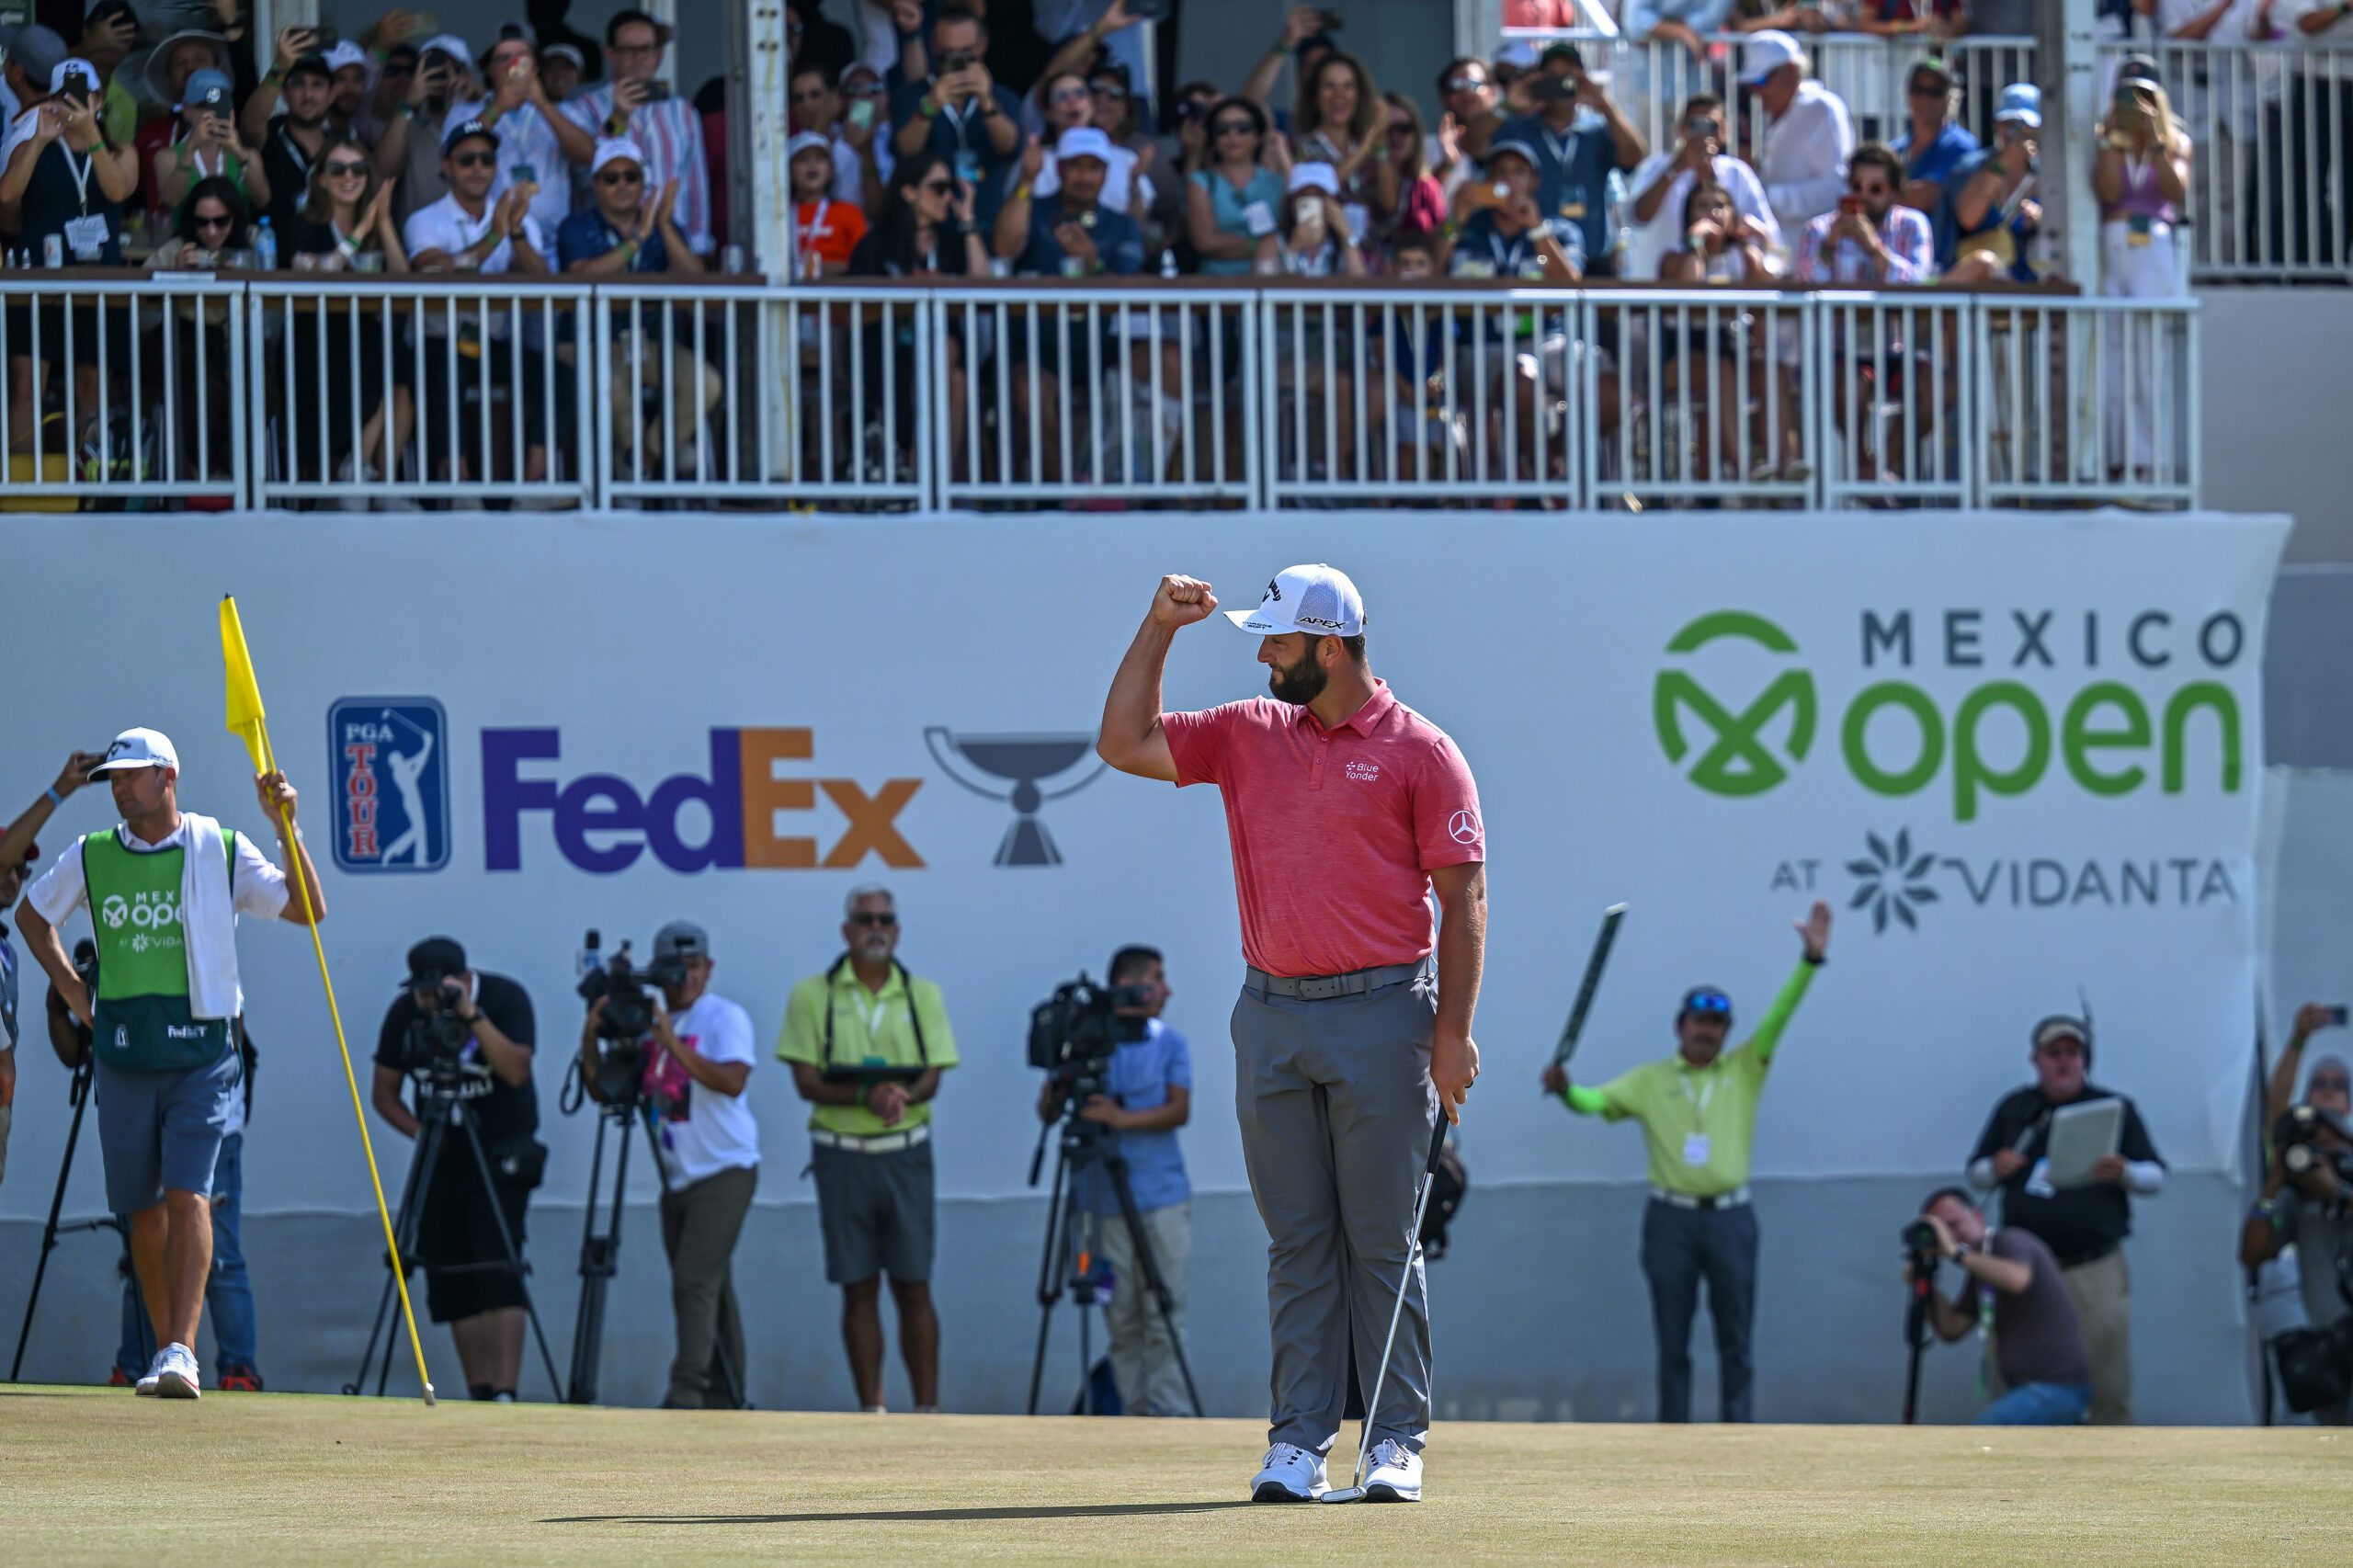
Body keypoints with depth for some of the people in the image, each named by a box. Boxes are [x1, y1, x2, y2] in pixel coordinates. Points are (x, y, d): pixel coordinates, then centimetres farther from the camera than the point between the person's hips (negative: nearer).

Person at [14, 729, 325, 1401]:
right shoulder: (92, 856, 7)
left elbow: (308, 910, -3)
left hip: (201, 1051, -3)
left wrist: (285, 828, -12)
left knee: (188, 1196, -16)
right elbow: (32, 914, 24)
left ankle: (181, 1352, -22)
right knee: (143, 1208, 8)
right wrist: (70, 987, 13)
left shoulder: (222, 851, 1)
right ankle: (166, 1350, 20)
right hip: (122, 1054, 3)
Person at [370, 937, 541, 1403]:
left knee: (498, 1274, -17)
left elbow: (516, 1071, -25)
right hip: (443, 1156, 5)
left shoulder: (505, 998, -12)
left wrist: (472, 1016, -32)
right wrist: (418, 1130, -13)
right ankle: (479, 1399, 7)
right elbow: (384, 1092, 5)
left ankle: (505, 1395, -23)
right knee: (452, 1287, 1)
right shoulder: (405, 1012, -2)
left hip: (500, 1154, -5)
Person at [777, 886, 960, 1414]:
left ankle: (927, 1411, 2)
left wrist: (903, 1095, -23)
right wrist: (865, 1095, -20)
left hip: (905, 1152, 1)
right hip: (841, 1153, -1)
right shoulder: (812, 995, 2)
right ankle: (871, 1412, 7)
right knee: (858, 1290, 3)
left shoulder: (923, 994, 7)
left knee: (913, 1287, 0)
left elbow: (932, 1076, 0)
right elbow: (807, 1081, -4)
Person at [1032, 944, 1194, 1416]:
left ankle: (1171, 1419, -7)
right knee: (1122, 1320, 0)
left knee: (1164, 1320, -5)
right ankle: (1134, 1418, 5)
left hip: (1163, 1199, 0)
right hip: (1105, 1199, 0)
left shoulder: (1169, 1045, 9)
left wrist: (1123, 1118, -19)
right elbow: (1048, 1110, 1)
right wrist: (1058, 1089, -22)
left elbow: (1179, 1110, -3)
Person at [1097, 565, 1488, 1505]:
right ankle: (1297, 1442, 4)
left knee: (1382, 1240, -1)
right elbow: (1123, 743, 10)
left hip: (1382, 1014, -4)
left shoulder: (1419, 751, -2)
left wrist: (1454, 1028, -11)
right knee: (1297, 1241, 4)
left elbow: (1463, 897, -4)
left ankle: (1397, 1443, 3)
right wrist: (1158, 629, 3)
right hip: (1271, 1018, 4)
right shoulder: (1247, 736, 12)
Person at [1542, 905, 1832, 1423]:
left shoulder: (1744, 1071, 6)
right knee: (1672, 1344, 3)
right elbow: (1596, 1101, -5)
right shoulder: (1650, 1080, 6)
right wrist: (1566, 1090, -28)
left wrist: (1810, 961, -18)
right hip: (1671, 1219, 0)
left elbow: (1778, 1017, -4)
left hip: (1730, 1218, 0)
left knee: (1736, 1342, 2)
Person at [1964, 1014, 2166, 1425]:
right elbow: (1975, 1174, 18)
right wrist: (1995, 1170, -6)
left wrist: (2125, 1173, -18)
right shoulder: (2014, 1109, 14)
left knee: (2107, 1382, -6)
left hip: (2095, 1268, -2)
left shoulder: (2116, 1109, 8)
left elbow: (2156, 1178, 6)